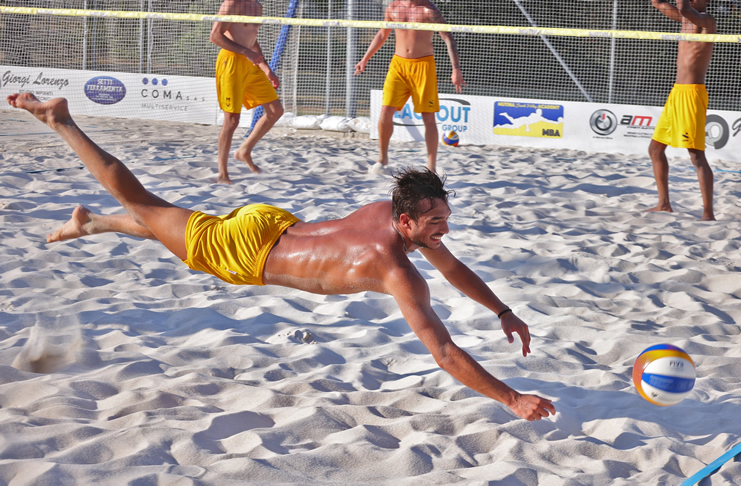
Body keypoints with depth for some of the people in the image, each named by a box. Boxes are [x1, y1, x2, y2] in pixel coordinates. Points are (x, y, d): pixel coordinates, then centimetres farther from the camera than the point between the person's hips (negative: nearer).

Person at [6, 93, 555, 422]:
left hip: (271, 223, 7)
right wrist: (513, 399, -36)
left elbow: (454, 267, 11)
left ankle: (88, 221, 56)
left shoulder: (391, 211, -9)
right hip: (244, 251, -7)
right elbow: (445, 353, -38)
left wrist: (503, 312, 8)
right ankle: (61, 121, 19)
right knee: (143, 205, 8)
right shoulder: (398, 273, -35)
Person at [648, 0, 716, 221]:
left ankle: (708, 213, -16)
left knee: (696, 155, -14)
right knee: (655, 148, 15)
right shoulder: (685, 18, 15)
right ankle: (664, 204, 25)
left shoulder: (706, 21, -11)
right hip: (677, 93, 10)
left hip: (692, 94, -10)